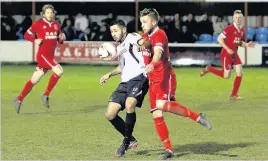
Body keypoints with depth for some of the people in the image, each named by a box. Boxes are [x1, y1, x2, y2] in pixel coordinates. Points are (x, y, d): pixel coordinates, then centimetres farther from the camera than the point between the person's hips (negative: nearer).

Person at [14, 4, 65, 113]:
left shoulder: (57, 25, 9)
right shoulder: (38, 24, -7)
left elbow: (59, 40, 19)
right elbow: (26, 35, 1)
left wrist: (62, 38, -4)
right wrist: (35, 40, -16)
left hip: (50, 56, 6)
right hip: (42, 54, -6)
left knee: (34, 80, 11)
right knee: (59, 71, -22)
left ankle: (19, 99, 24)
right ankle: (46, 95, -11)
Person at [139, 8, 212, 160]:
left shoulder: (159, 35, -12)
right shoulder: (146, 36, 14)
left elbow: (158, 52, -34)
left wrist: (152, 64, -53)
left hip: (165, 77, -8)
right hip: (153, 80, 8)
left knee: (161, 105, -31)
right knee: (157, 116, 0)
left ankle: (197, 116, -18)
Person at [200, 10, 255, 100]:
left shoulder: (242, 30, 5)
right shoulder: (230, 28, -18)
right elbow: (219, 39, -18)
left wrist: (247, 45, -1)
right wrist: (228, 49, -24)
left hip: (235, 54, 7)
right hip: (226, 54, -7)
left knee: (240, 73, -3)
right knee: (226, 76, -4)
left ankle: (234, 95, 7)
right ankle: (208, 69, 19)